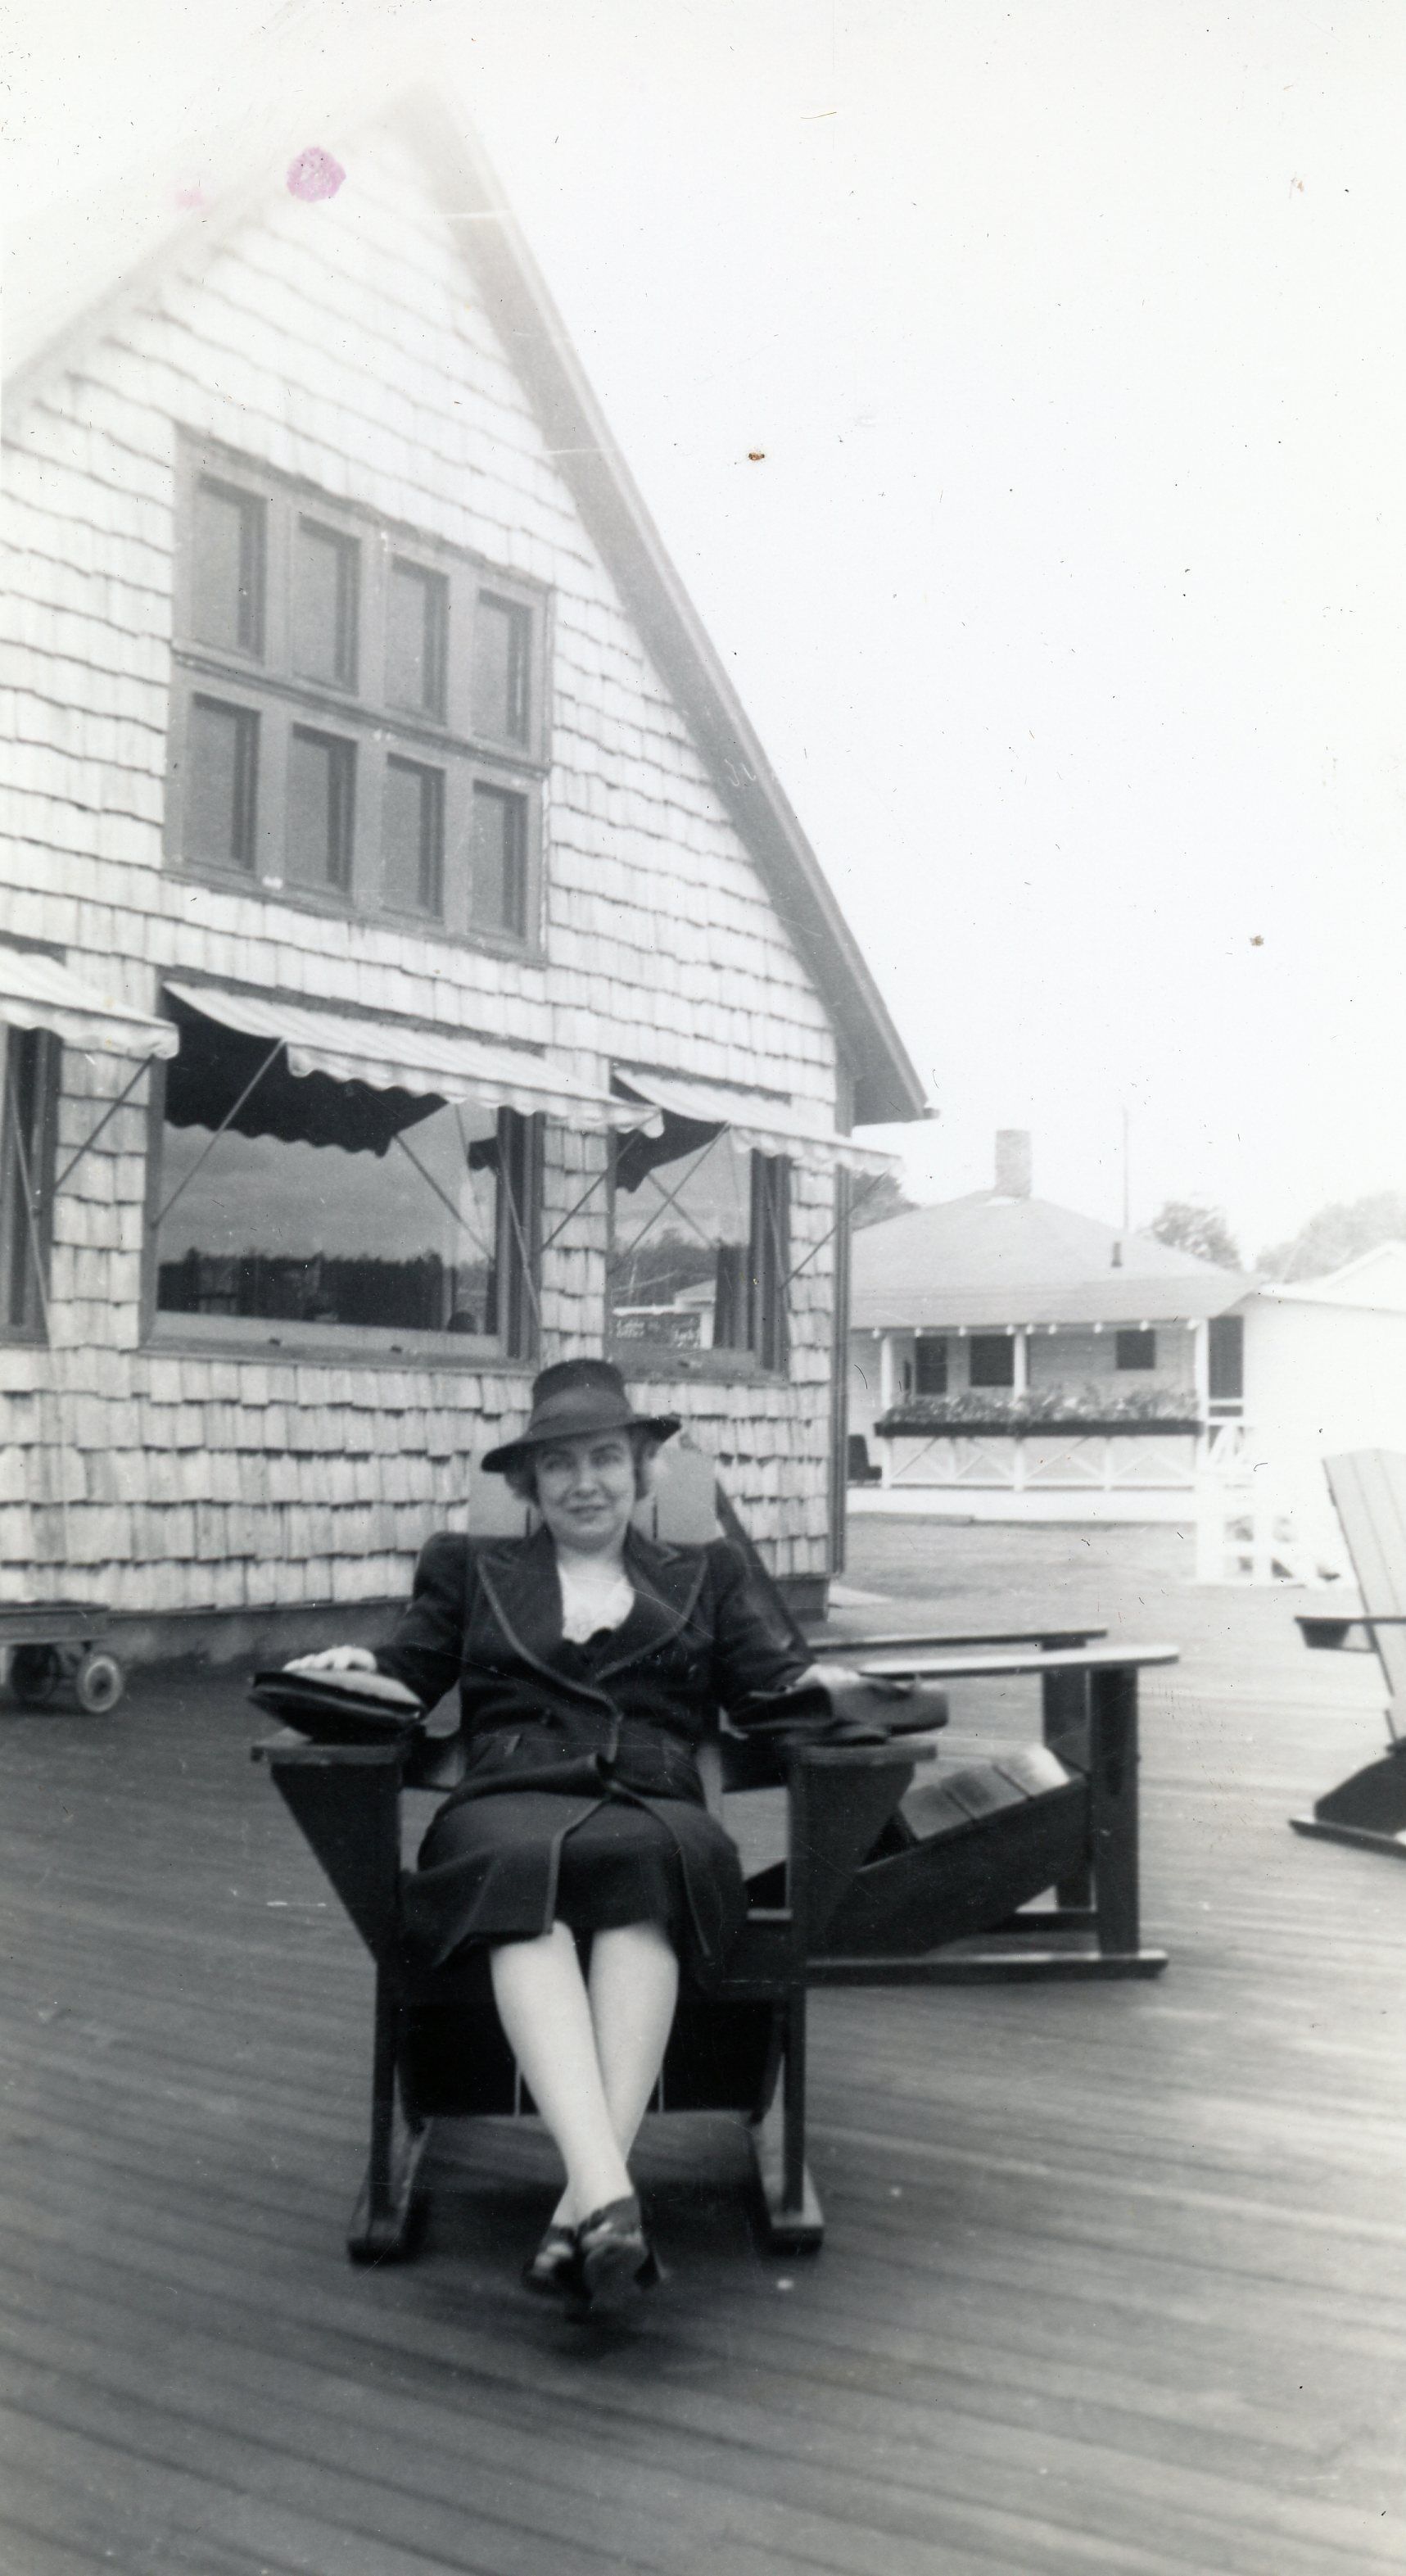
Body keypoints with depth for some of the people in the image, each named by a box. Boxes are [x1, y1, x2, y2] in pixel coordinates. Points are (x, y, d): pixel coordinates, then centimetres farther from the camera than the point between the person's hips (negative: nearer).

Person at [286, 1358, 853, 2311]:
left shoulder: (706, 1576, 28)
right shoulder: (468, 1569, 29)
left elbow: (768, 1681, 15)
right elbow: (411, 1673, 20)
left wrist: (816, 1681, -7)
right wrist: (357, 1662, -2)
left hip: (655, 1812, 0)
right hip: (510, 1804, 0)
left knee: (647, 1863, -37)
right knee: (526, 1868, -38)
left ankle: (586, 2200, -44)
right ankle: (608, 2196, -50)